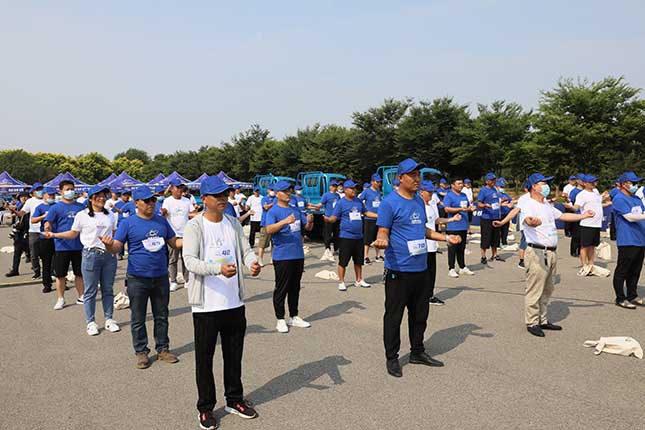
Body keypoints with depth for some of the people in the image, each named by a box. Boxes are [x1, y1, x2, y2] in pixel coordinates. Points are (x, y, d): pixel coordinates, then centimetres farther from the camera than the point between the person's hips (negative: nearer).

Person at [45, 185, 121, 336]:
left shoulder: (111, 215, 10)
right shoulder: (82, 215, 0)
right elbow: (73, 234, 6)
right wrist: (54, 235, -2)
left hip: (110, 254, 3)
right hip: (91, 254, -3)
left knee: (108, 289, 10)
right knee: (90, 291, 3)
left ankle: (109, 320, 19)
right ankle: (90, 322, 13)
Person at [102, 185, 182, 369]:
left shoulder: (162, 221, 7)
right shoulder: (128, 223, -4)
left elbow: (174, 242, 11)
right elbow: (116, 248, -7)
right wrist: (108, 245, -30)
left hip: (161, 277, 3)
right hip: (137, 278, -3)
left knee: (161, 316, 13)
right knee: (138, 319, 8)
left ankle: (163, 349, 27)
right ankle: (141, 352, 22)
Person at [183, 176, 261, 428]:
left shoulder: (234, 224, 7)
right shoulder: (194, 226, -10)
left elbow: (246, 250, 5)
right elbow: (190, 260, -19)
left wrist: (253, 264, -19)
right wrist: (218, 269, -35)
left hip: (235, 303, 5)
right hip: (206, 304, -5)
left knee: (234, 355, 17)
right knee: (204, 358, 9)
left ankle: (235, 400, 35)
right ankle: (206, 408, 26)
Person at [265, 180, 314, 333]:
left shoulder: (296, 210, 13)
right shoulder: (273, 212, -7)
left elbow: (307, 228, 16)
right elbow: (269, 230, -23)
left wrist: (310, 221, -7)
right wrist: (285, 221, -37)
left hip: (298, 255, 7)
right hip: (282, 256, -6)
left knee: (295, 288, 15)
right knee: (281, 289, 1)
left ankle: (294, 317, 27)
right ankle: (280, 320, 12)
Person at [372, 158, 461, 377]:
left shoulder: (419, 201, 12)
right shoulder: (390, 203, -12)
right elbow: (383, 232, -13)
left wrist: (446, 237, 18)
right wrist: (381, 241, -34)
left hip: (421, 269, 8)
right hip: (398, 270, -8)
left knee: (420, 314, 18)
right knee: (394, 316, 3)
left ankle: (417, 352, 34)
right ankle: (391, 358, 17)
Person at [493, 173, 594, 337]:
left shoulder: (546, 205, 18)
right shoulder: (528, 205, -12)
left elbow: (562, 216, 31)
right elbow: (528, 219, -34)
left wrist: (582, 216, 29)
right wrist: (533, 221, -56)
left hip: (551, 253, 10)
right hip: (537, 253, -10)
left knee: (546, 290, 16)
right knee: (534, 290, -4)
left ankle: (543, 320, 27)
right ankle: (532, 323, 6)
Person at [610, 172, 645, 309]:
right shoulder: (619, 199, -10)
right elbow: (630, 217, -19)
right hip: (627, 241, -9)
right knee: (622, 271, -1)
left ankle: (632, 296, 26)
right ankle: (620, 299, 7)